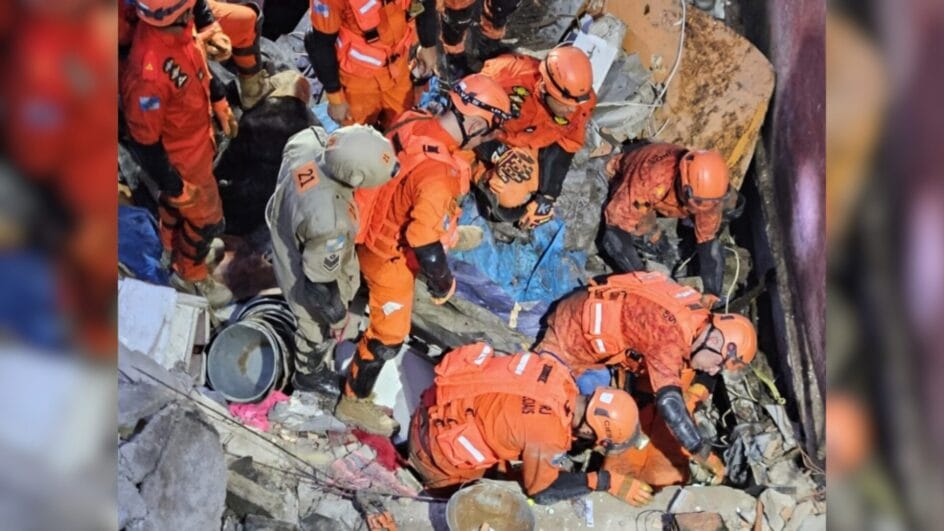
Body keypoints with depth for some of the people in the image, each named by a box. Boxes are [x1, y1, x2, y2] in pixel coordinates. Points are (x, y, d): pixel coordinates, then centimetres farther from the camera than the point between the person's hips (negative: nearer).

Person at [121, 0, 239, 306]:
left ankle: (175, 246, 61)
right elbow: (144, 140, -30)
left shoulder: (178, 27, -20)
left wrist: (220, 103, 16)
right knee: (206, 218, 16)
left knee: (173, 202, 33)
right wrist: (174, 185, -18)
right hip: (181, 156, -7)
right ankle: (190, 275, 44)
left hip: (197, 135, 7)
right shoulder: (149, 71, -44)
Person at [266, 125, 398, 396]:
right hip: (308, 282, -7)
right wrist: (337, 317, -12)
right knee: (320, 331, 26)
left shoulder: (305, 142, -30)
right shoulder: (330, 223, -47)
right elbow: (320, 281, -30)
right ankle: (309, 375, 58)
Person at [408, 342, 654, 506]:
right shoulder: (548, 435, -34)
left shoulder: (557, 371, -15)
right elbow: (542, 489, -16)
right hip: (439, 439, -7)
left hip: (454, 406, 7)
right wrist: (607, 482, -16)